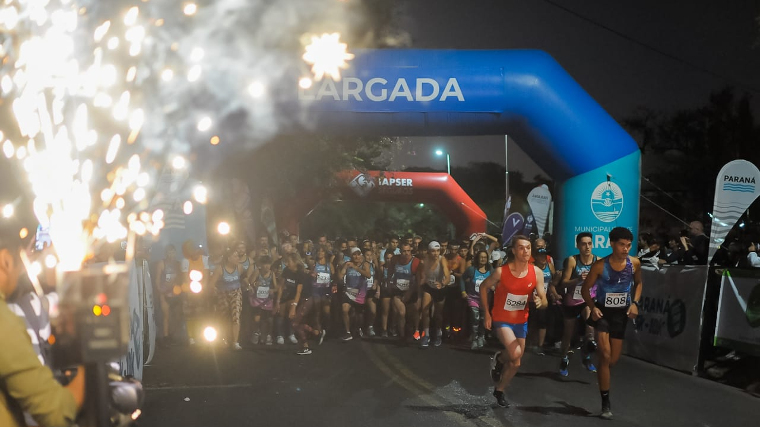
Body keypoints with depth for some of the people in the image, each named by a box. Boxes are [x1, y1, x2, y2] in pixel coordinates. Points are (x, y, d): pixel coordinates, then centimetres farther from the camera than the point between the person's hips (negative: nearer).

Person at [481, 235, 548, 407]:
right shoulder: (501, 271, -19)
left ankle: (499, 390, 36)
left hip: (521, 321, 4)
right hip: (501, 319, -4)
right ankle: (498, 359, 8)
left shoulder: (537, 273, -11)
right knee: (515, 353, -26)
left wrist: (540, 301, -33)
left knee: (515, 363, 11)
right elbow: (484, 287, -2)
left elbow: (544, 301, -8)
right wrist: (486, 313, -6)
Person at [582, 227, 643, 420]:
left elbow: (638, 283, 11)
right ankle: (605, 402, -2)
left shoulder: (635, 263, -9)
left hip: (621, 313, 3)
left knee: (613, 359, 11)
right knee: (605, 355, -11)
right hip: (603, 311, -3)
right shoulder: (600, 265, -17)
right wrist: (592, 307, -20)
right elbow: (586, 288, -5)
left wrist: (635, 303, -3)